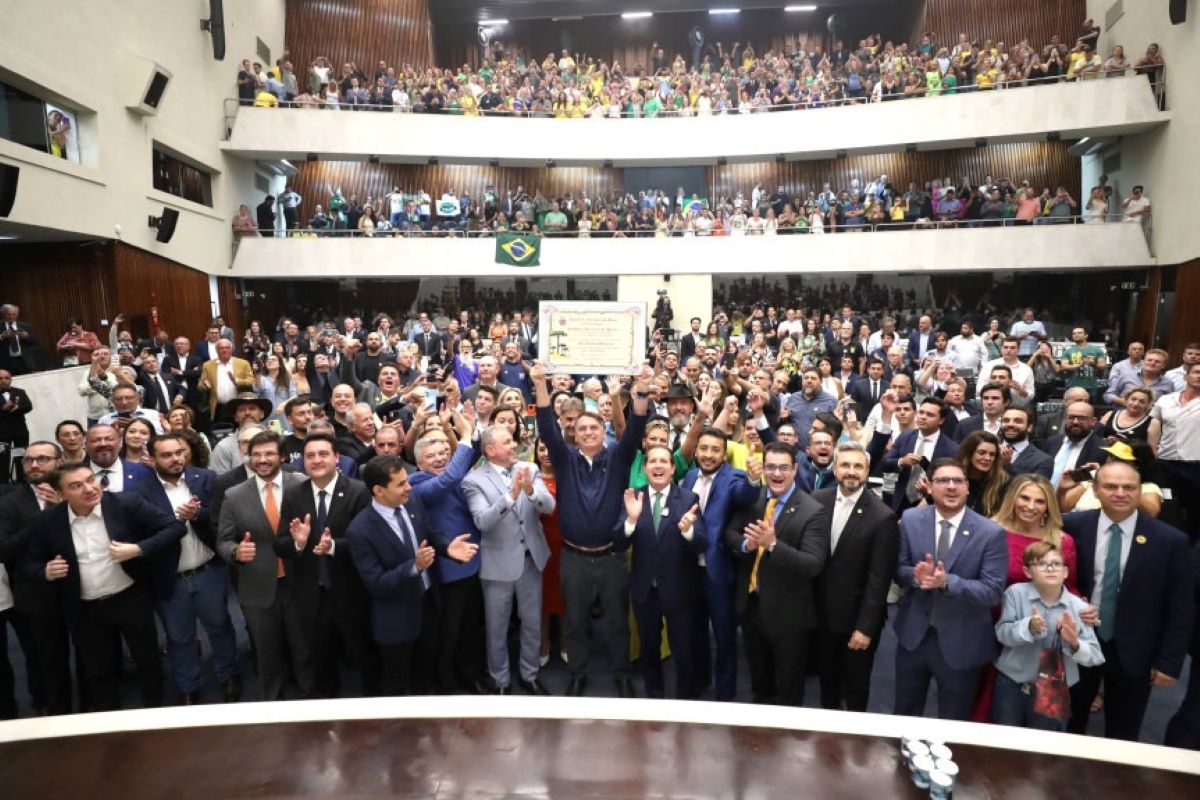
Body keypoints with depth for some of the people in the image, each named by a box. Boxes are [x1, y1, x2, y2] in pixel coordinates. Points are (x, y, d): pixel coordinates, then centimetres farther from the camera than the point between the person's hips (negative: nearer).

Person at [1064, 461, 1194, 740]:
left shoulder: (1170, 540, -11)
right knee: (1069, 726, 19)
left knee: (1123, 737, 17)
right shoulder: (1074, 526, -9)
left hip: (1134, 652, -1)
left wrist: (1169, 662, -6)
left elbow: (1179, 610, -6)